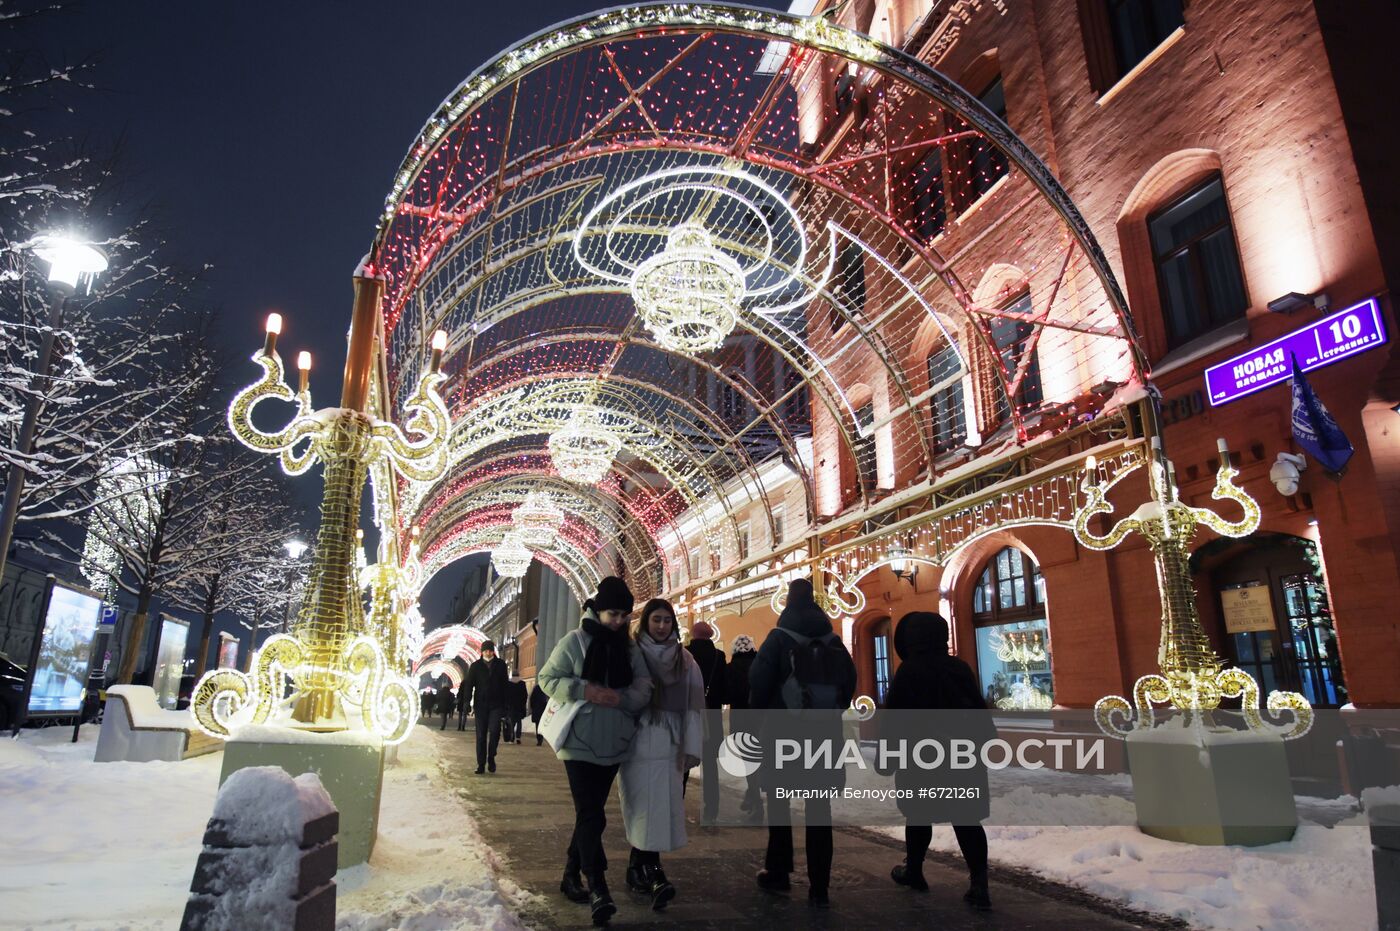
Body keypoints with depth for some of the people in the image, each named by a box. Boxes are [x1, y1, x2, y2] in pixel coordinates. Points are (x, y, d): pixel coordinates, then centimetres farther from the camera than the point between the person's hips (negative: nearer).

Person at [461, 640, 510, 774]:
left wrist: (506, 704, 1)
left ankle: (491, 758, 6)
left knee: (494, 731, -14)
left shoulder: (500, 664, 6)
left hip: (496, 704, -1)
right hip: (481, 705, 1)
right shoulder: (475, 666, 5)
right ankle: (481, 764, 10)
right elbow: (468, 684, 1)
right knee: (481, 735, 3)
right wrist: (467, 702, -11)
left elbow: (505, 684, 6)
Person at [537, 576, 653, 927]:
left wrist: (620, 697, -20)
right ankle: (597, 888, -4)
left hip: (613, 744, 5)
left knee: (590, 813, 15)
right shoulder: (574, 641, -7)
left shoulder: (629, 648, 5)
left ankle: (572, 875, 31)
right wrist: (584, 690, -22)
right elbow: (548, 679, -7)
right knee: (591, 816, -9)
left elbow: (643, 690, 1)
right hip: (580, 743, -5)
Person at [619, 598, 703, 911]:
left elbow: (693, 703, 4)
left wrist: (691, 747, -1)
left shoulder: (684, 660, 7)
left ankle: (636, 869, 17)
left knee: (660, 810, 3)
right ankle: (655, 877, -4)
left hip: (668, 745, 2)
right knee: (646, 809, -6)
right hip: (638, 743, -2)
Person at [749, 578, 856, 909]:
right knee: (819, 806, 5)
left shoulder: (779, 638, -6)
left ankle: (778, 873, 17)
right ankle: (819, 887, 5)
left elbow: (759, 680, -11)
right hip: (825, 732, 3)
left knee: (779, 800, 12)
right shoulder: (833, 641, 6)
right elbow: (850, 681, 8)